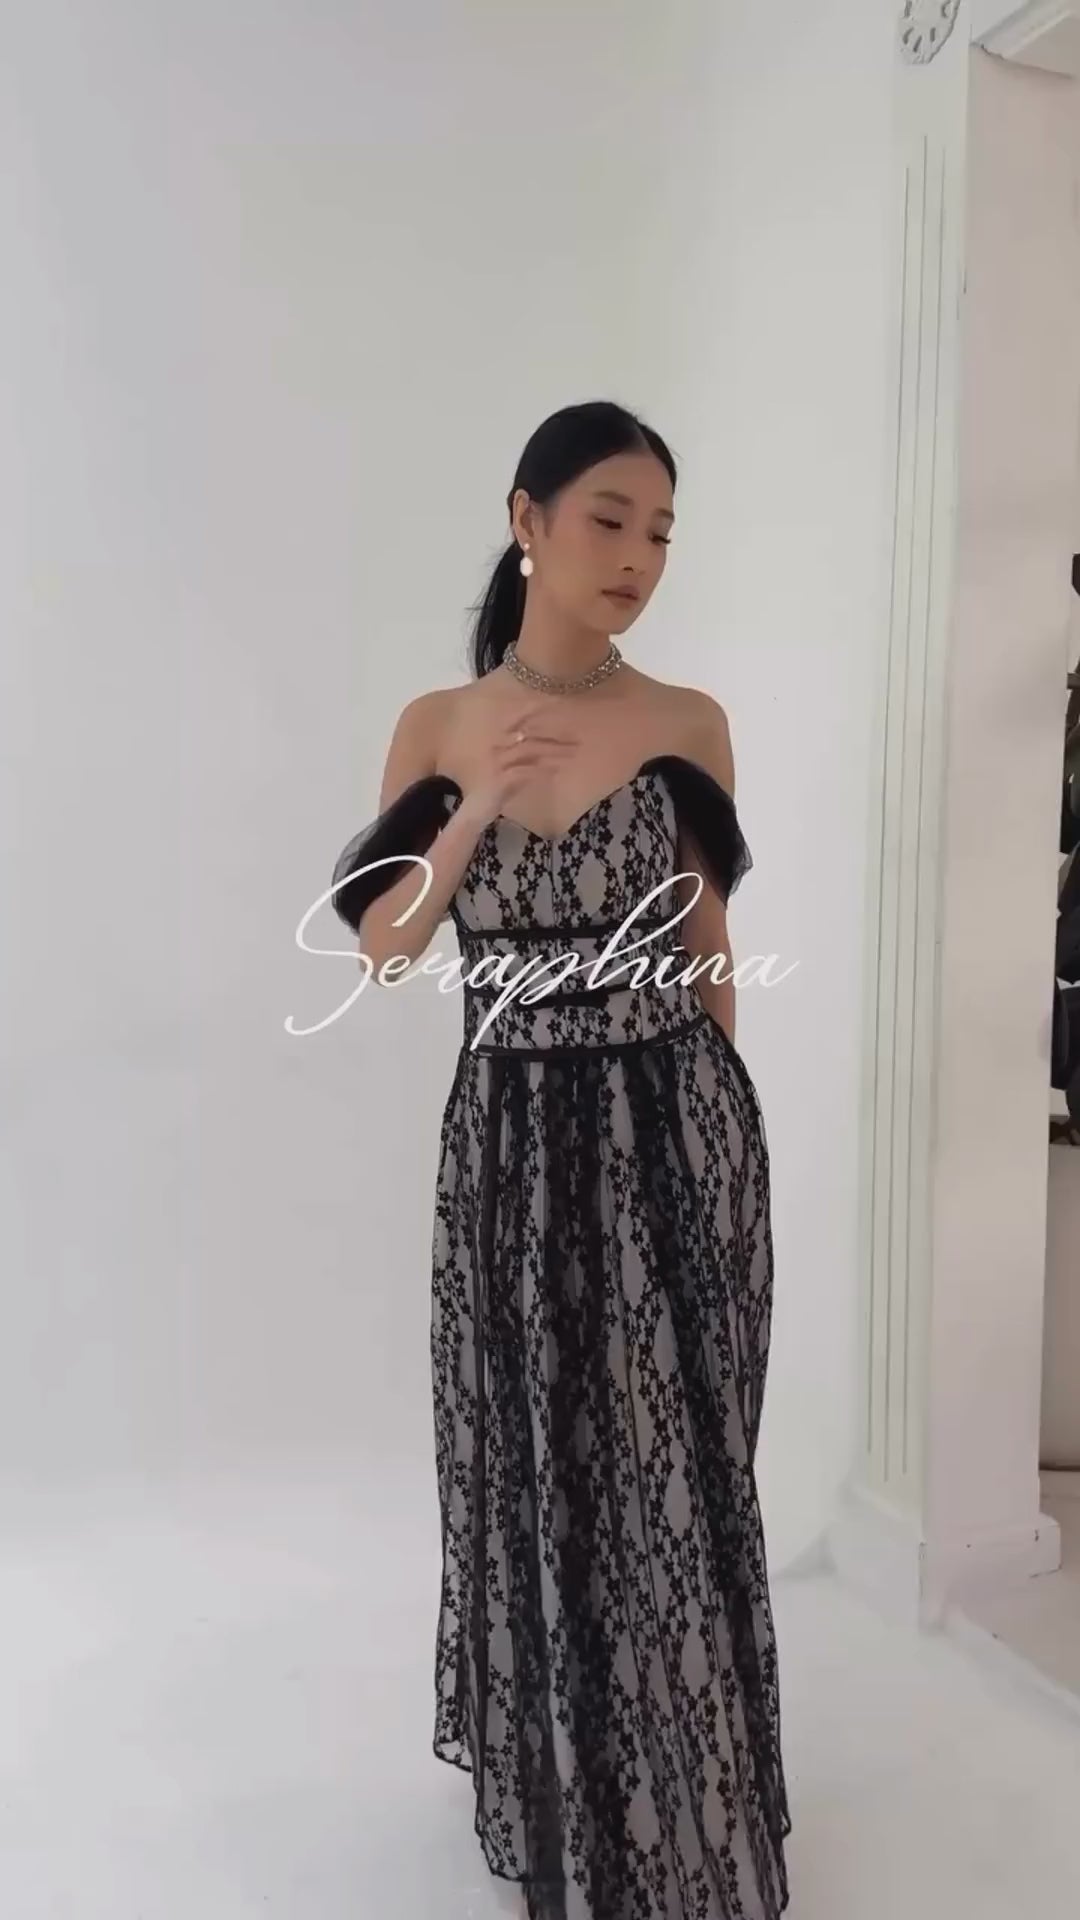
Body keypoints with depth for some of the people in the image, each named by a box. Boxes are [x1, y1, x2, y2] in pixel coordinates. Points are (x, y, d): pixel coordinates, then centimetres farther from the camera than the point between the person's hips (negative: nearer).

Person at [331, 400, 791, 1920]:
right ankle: (555, 1797, 40)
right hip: (510, 1145, 2)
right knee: (527, 1468, 14)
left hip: (668, 1140, -1)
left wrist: (705, 1123, 9)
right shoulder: (436, 727, 2)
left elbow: (709, 951, 4)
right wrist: (473, 813, -15)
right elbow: (381, 944, 0)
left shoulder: (688, 725, -2)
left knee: (669, 1480, 7)